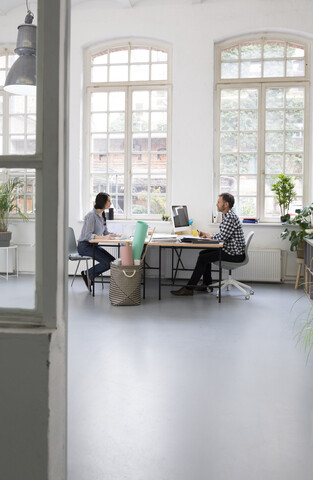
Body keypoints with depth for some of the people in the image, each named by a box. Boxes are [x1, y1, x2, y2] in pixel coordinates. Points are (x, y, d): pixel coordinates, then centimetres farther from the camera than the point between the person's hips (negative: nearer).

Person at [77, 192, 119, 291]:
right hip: (84, 246, -9)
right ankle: (88, 274, 0)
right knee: (107, 262, -21)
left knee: (113, 261, -7)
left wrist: (116, 235, -4)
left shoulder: (102, 215, 10)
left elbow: (105, 232, 14)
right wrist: (104, 237, -37)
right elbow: (88, 235, -25)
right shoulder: (92, 215, -19)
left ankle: (89, 275, 4)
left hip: (94, 245, 9)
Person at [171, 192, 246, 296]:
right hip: (229, 249, 11)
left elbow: (222, 237, -25)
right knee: (204, 253, 14)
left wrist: (210, 236, -5)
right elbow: (222, 235, 20)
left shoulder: (231, 217, -20)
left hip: (235, 254, -11)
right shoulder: (227, 216, 14)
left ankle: (189, 288, -9)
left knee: (203, 258, -14)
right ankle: (207, 284, 17)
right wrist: (207, 234, 7)